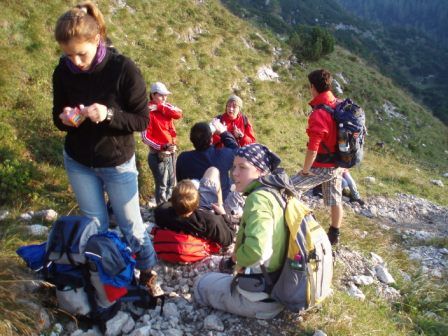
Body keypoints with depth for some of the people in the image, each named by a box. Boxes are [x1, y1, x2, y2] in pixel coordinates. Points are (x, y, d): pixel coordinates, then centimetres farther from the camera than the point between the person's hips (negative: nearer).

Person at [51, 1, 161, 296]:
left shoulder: (124, 69, -21)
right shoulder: (63, 72, -9)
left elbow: (142, 120, -16)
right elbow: (58, 117, 3)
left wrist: (109, 115, -33)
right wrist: (65, 119, -20)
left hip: (118, 163, -3)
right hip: (78, 163, 4)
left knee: (131, 224, 9)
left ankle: (148, 272, 32)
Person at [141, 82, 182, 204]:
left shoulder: (166, 108, 8)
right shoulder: (149, 112, -12)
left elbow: (179, 114, -11)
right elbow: (145, 137, -18)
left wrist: (160, 107, -17)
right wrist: (163, 147, -25)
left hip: (171, 154, 7)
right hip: (158, 155, -7)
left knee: (171, 184, 17)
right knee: (162, 186, -2)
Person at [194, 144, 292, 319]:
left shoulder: (258, 198, -23)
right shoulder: (276, 193, 4)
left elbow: (256, 248, -37)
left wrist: (240, 259, -16)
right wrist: (241, 254, 6)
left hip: (262, 296, -9)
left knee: (201, 284, 14)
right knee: (223, 272, 34)